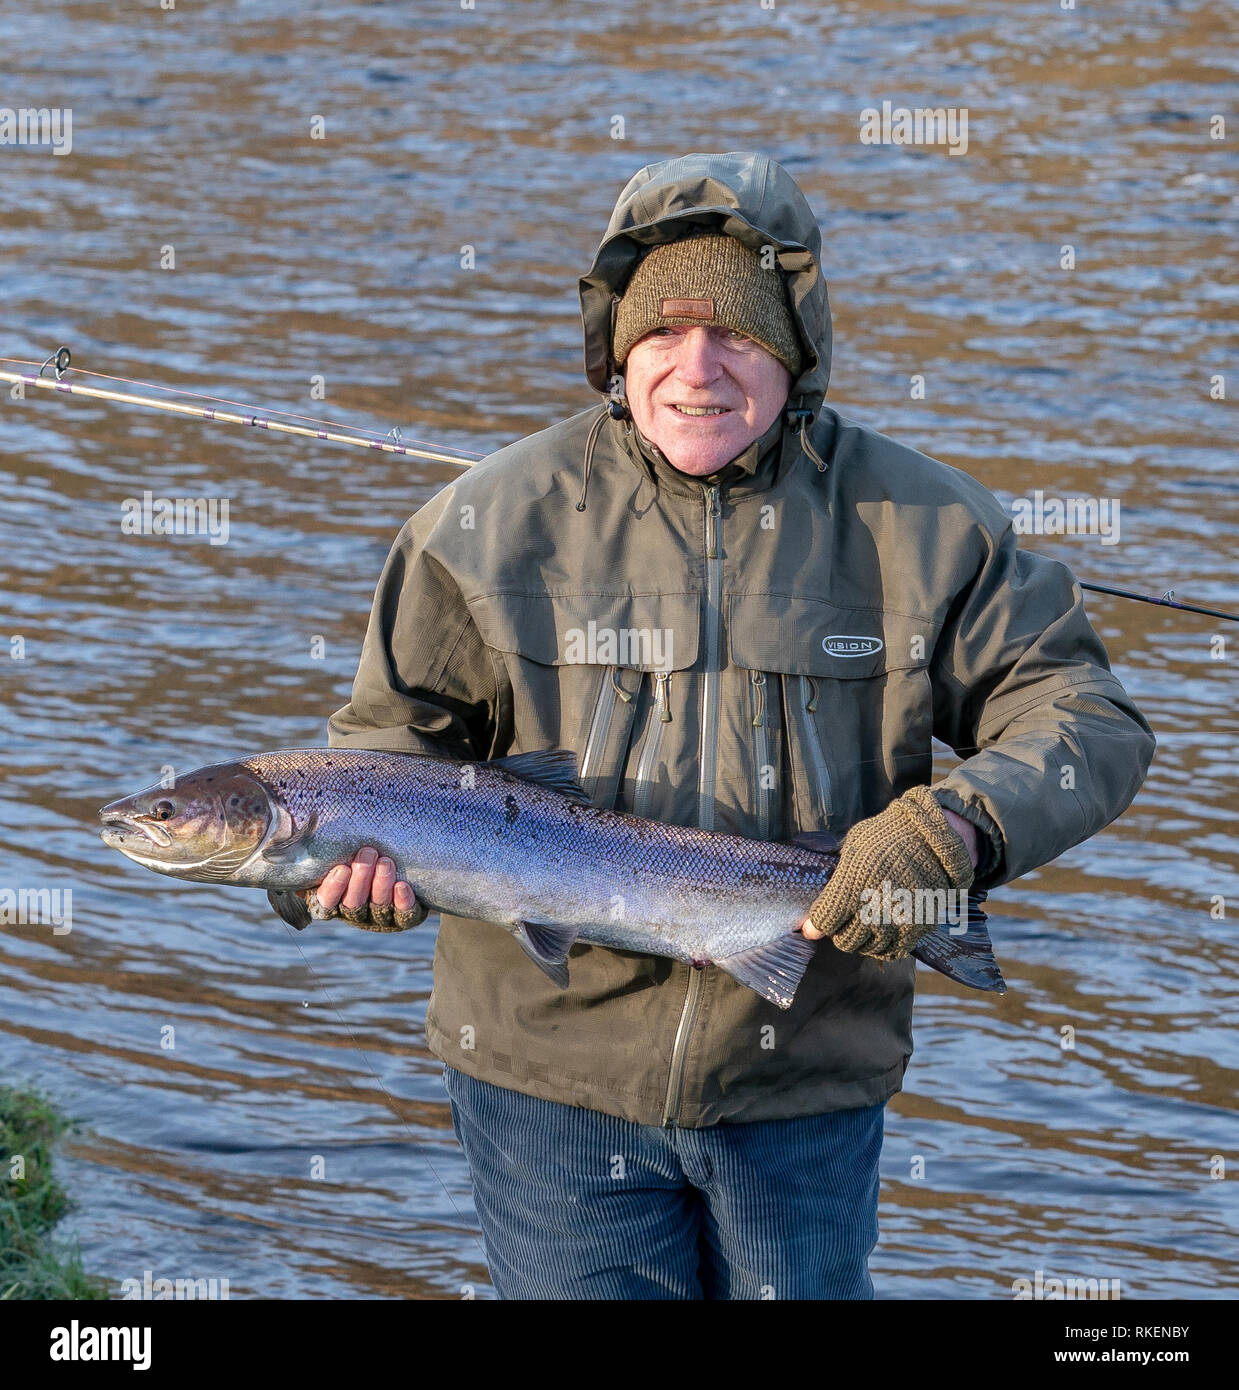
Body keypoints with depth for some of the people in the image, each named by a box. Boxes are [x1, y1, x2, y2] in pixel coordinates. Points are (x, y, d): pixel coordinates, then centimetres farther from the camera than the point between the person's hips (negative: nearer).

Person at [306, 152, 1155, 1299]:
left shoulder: (923, 526, -1)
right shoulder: (495, 522, -2)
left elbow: (1088, 719, -3)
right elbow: (392, 731, 5)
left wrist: (953, 829, -22)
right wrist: (369, 842, -18)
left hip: (805, 1085, 1)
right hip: (551, 1066, -1)